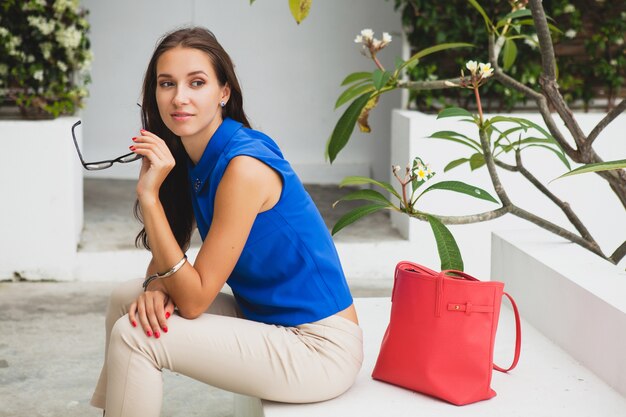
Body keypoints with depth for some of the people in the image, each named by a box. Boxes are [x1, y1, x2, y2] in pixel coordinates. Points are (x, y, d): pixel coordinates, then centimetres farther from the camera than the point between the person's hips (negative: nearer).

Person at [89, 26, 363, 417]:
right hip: (264, 318, 8)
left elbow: (193, 300, -21)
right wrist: (157, 283, -12)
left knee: (133, 336, -15)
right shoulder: (190, 154, 3)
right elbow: (168, 252, 11)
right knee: (127, 298, 9)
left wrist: (149, 194, -24)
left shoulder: (242, 165, -23)